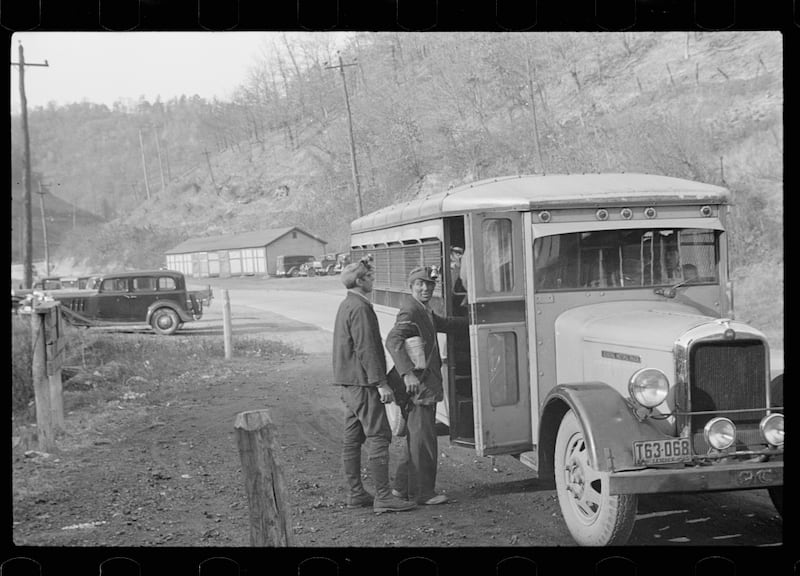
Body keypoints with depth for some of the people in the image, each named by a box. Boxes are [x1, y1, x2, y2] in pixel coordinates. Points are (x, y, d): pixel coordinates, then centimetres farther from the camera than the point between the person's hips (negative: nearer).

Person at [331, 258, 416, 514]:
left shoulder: (346, 306, 17)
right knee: (378, 437, -9)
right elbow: (366, 349, -21)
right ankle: (383, 497, -10)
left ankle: (355, 493, 16)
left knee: (352, 439, 11)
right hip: (363, 381, -11)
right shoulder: (360, 308, -15)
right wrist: (380, 382, -20)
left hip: (349, 382, 11)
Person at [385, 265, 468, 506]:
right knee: (423, 439, -5)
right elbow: (393, 341, -28)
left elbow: (444, 324, 35)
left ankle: (403, 487, 26)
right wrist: (408, 373, -36)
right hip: (417, 386, -10)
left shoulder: (425, 312, 17)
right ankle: (422, 492, 2)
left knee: (417, 437, 17)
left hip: (426, 384, 11)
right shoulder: (410, 311, -15)